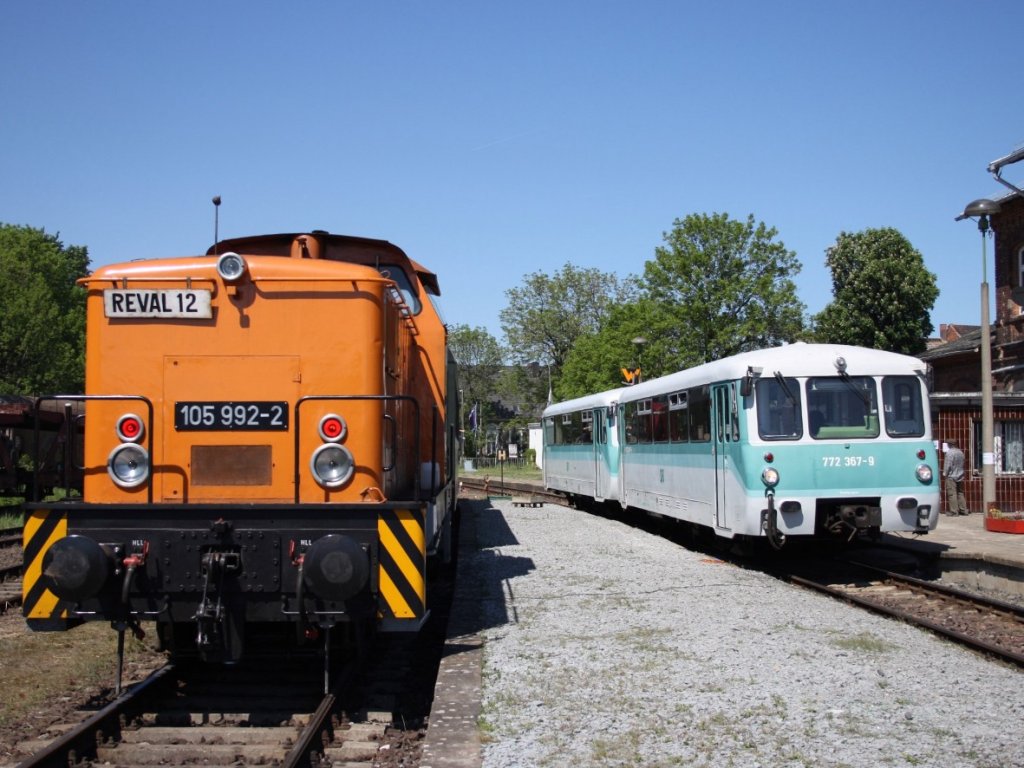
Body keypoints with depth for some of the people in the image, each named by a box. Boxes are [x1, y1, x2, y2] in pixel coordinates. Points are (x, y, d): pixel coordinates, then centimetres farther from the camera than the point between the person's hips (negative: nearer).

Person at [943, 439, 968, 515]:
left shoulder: (950, 452, -14)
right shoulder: (961, 452, 10)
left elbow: (948, 465, -16)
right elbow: (962, 464, 18)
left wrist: (944, 474, -7)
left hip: (951, 477, -8)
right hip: (960, 476, 8)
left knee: (952, 494, -6)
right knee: (960, 493, 13)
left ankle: (954, 511, -8)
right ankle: (963, 510, 14)